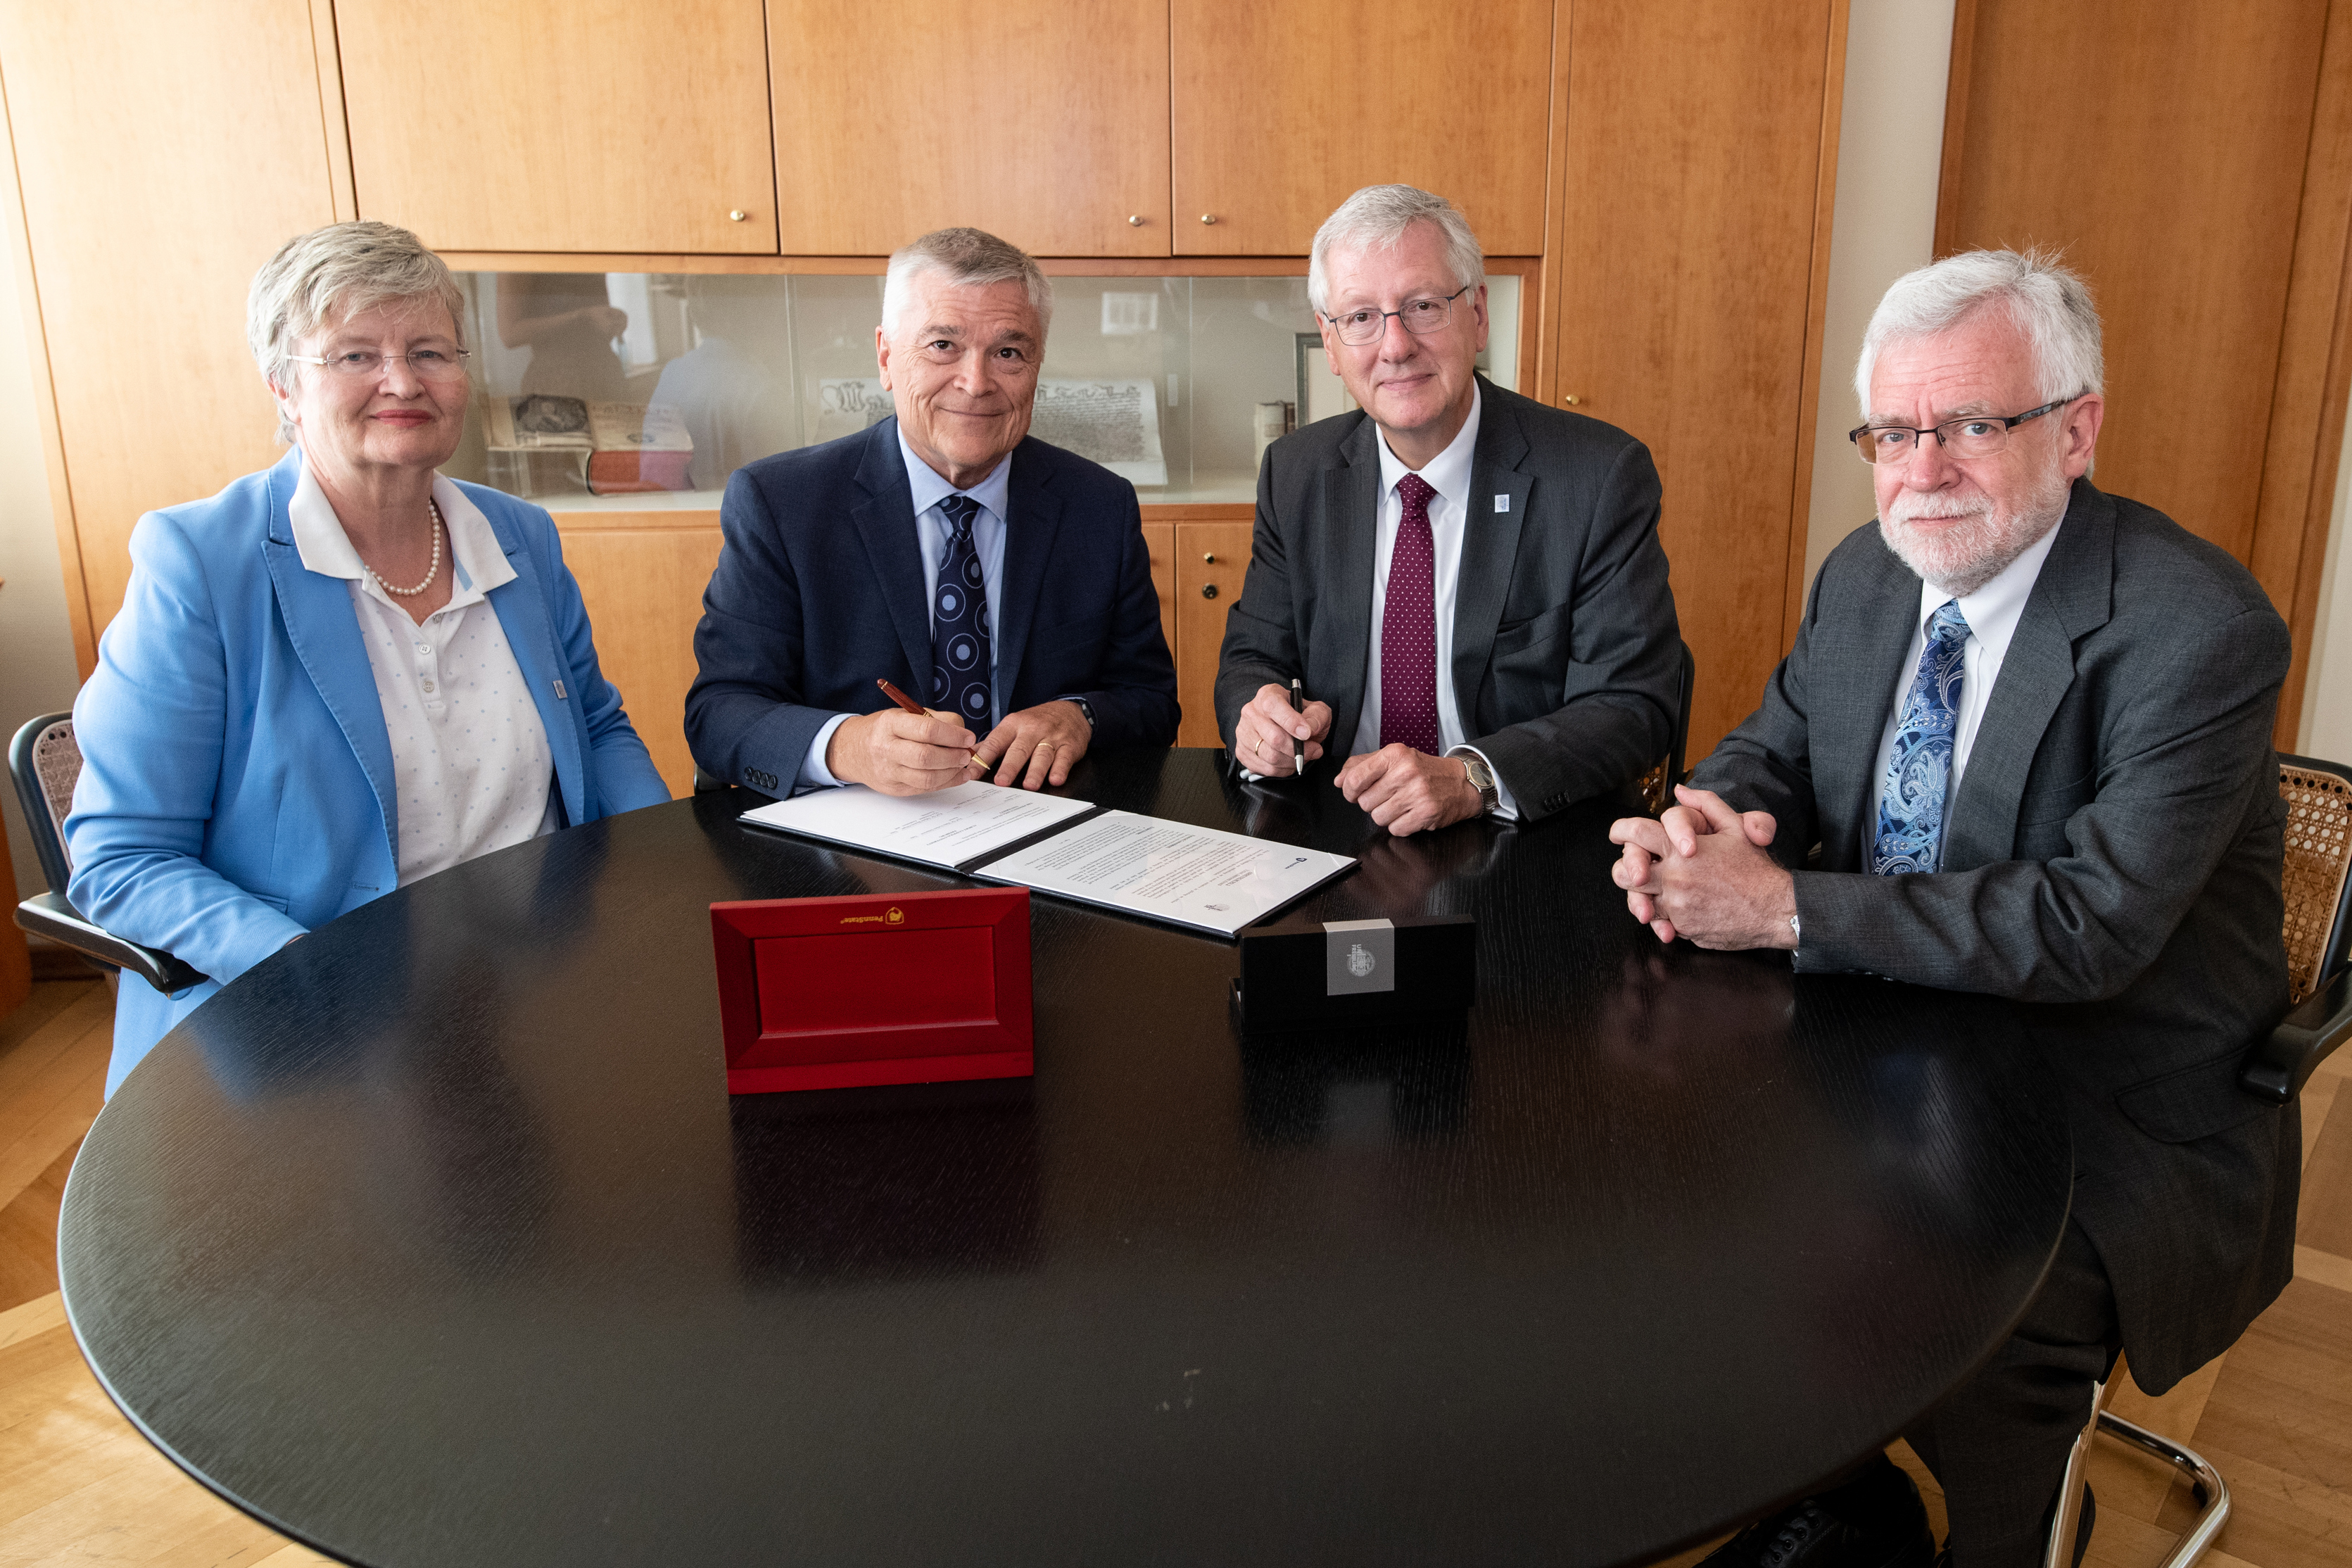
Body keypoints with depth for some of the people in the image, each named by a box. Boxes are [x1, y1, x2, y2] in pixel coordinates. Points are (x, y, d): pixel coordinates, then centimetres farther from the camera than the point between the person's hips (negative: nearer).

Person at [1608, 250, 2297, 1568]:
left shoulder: (2200, 629, -19)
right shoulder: (1868, 576, 3)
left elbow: (2096, 921, -26)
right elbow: (1775, 752, 11)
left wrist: (1788, 908, -27)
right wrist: (1705, 825, -14)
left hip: (2117, 1117, -6)